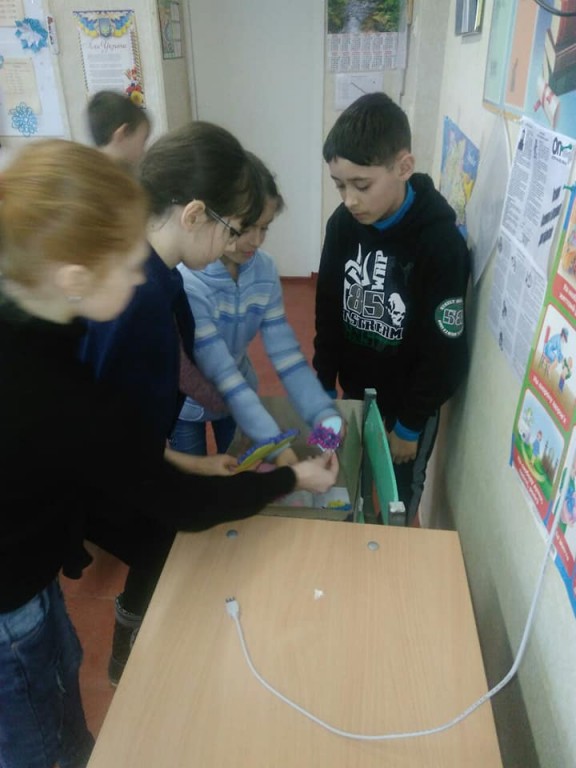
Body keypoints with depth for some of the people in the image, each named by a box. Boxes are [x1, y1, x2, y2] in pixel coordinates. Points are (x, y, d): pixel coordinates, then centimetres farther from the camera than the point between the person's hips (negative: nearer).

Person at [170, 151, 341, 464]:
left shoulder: (264, 270, -16)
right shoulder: (185, 283, -33)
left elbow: (285, 351, -17)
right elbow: (222, 374, -34)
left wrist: (323, 414, -29)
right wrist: (276, 447, -36)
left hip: (239, 396, 4)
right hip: (188, 406, -4)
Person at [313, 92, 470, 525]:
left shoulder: (441, 244, -25)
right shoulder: (343, 224, -10)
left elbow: (444, 352, -19)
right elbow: (327, 310, 1)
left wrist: (409, 425, -12)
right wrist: (324, 386, 3)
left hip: (407, 402, -4)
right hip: (355, 391, 4)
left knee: (398, 505, 15)